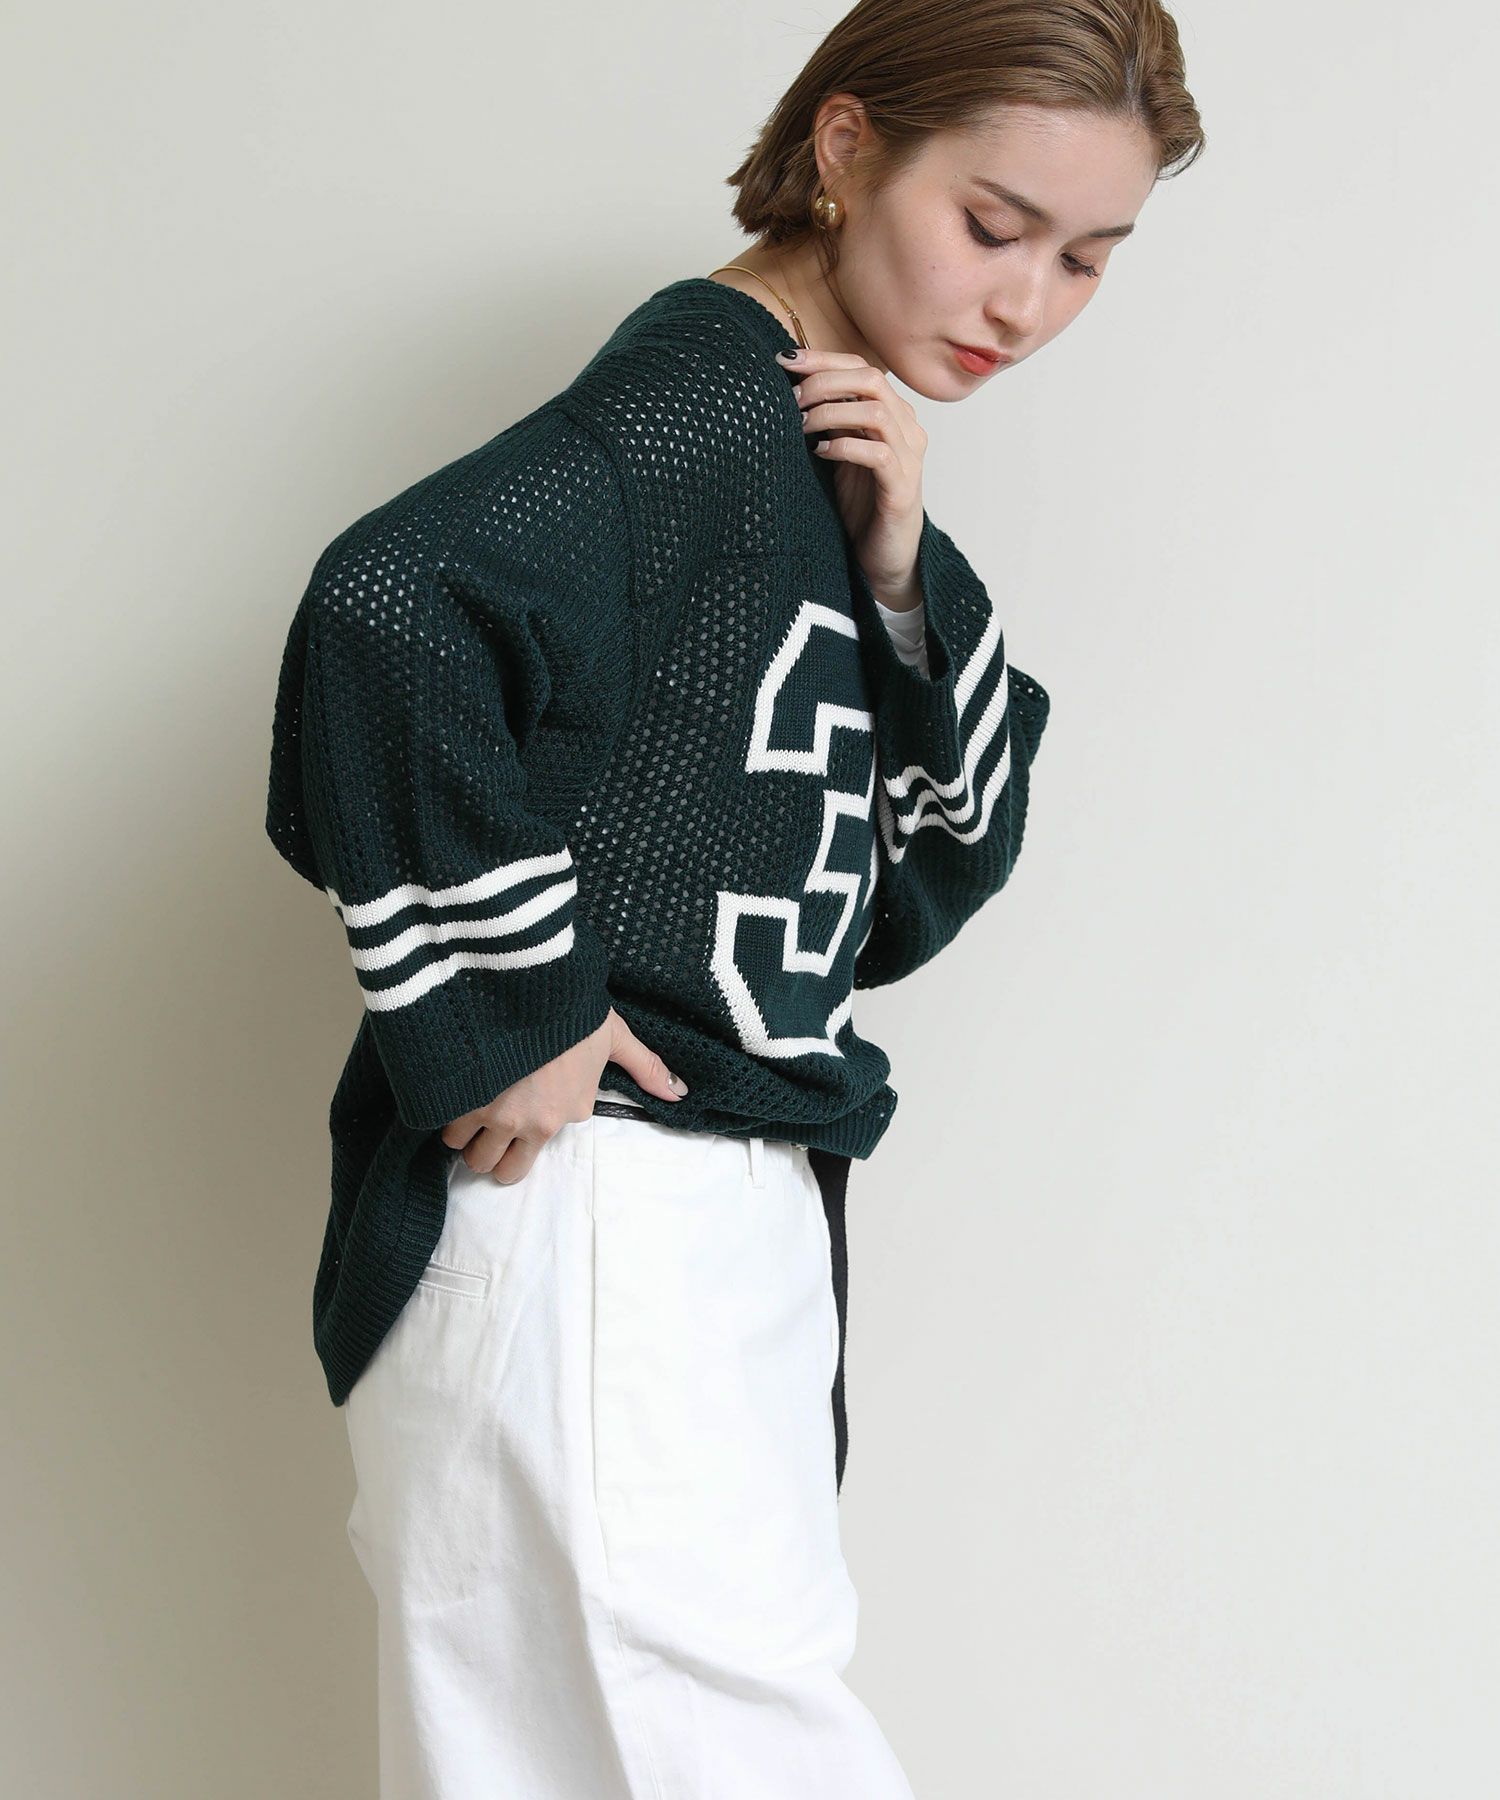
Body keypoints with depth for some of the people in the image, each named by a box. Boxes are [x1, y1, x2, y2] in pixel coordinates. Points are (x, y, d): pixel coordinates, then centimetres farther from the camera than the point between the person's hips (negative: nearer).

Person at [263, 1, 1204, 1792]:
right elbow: (390, 606, -30)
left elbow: (931, 886, 12)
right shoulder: (699, 399, -12)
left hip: (746, 1223, 9)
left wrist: (902, 582, -3)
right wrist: (507, 1008, -21)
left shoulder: (844, 471, 16)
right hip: (583, 1219, -9)